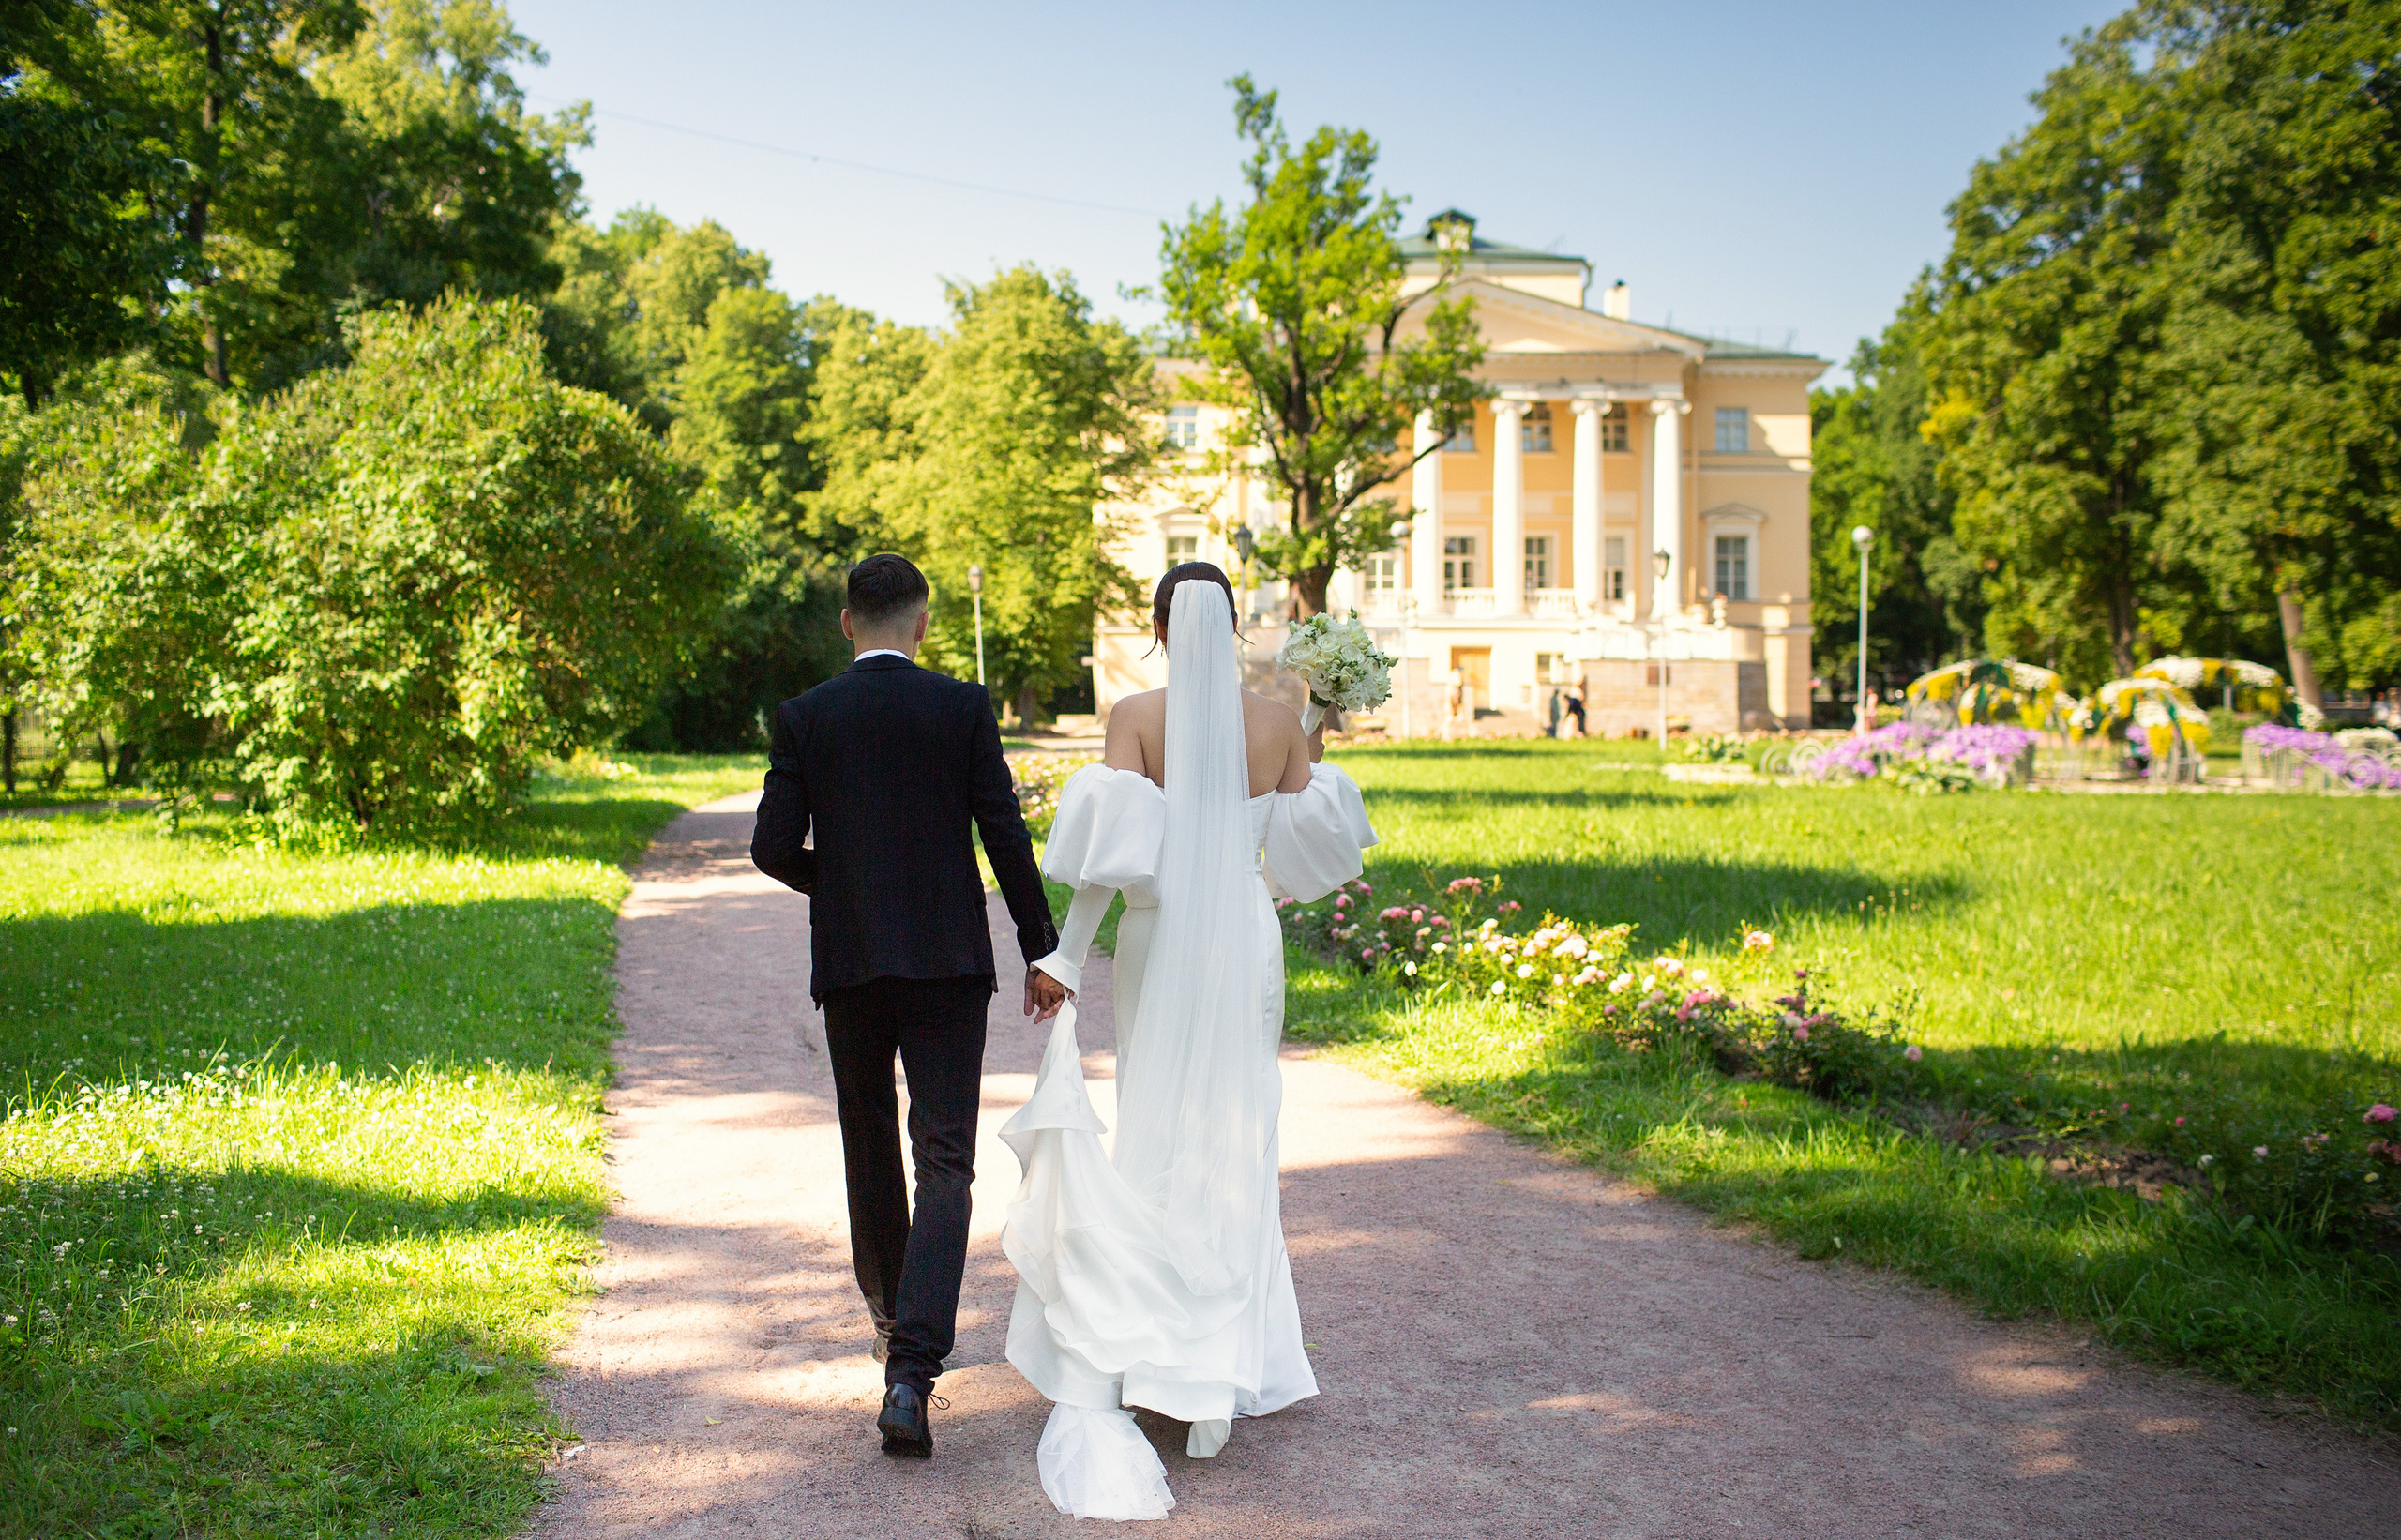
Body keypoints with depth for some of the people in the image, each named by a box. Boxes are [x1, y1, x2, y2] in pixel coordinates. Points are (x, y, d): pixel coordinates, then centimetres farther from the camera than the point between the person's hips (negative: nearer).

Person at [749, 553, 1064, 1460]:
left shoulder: (803, 717, 0)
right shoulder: (964, 707, -3)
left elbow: (773, 848, -4)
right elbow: (1006, 837, -5)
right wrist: (1041, 951, 2)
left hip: (849, 965, 2)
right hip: (948, 962, -2)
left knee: (871, 1151, 20)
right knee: (945, 1163, -4)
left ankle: (891, 1316, 38)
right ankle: (912, 1372, -17)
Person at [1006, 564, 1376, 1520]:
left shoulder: (1135, 717, -8)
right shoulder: (1277, 722, 0)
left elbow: (1113, 846, -17)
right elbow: (1312, 839, 4)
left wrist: (1067, 953, -14)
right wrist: (1318, 759, 21)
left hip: (1160, 939, -2)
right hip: (1247, 935, 2)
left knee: (1157, 1130, 12)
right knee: (1236, 1138, 12)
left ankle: (1156, 1344, 16)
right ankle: (1237, 1359, 14)